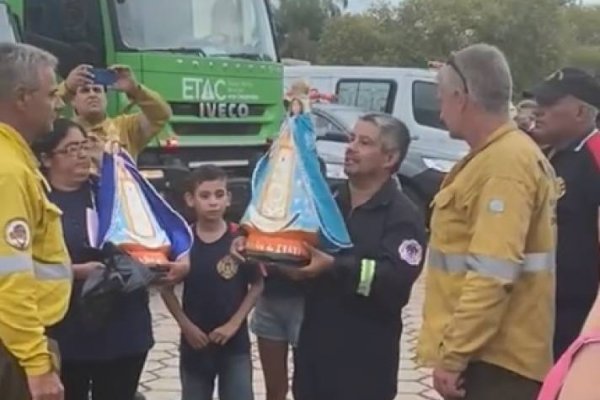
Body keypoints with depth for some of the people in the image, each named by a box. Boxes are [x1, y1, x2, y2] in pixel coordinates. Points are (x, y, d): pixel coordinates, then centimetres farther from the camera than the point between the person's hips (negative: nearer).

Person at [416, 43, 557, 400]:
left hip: (495, 359, -10)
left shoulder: (505, 162, -19)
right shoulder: (495, 156, 14)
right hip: (488, 353, 10)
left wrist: (453, 355, -22)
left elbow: (493, 275, -26)